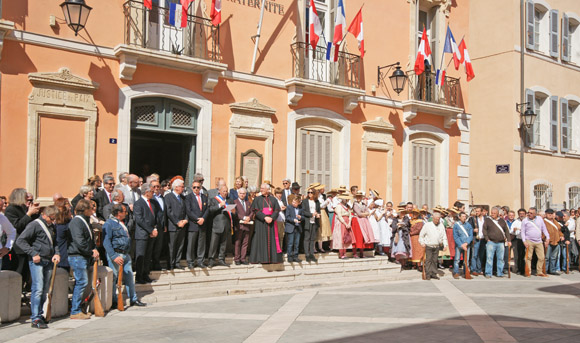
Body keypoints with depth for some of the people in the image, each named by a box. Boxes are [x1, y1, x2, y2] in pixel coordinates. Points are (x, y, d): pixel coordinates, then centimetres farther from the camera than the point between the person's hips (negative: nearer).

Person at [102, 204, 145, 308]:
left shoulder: (122, 223, 17)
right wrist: (114, 256, -22)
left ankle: (133, 299, 18)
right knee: (113, 278, 0)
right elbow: (106, 242, -16)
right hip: (115, 254, -8)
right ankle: (113, 302, 11)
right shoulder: (109, 223, -10)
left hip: (126, 254, 8)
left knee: (129, 277, 10)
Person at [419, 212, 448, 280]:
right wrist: (422, 243, -4)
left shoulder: (441, 225, 6)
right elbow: (421, 235, 3)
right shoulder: (427, 225, -3)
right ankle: (428, 274, 3)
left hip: (437, 246, 3)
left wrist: (445, 244, 1)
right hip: (428, 246, -3)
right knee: (428, 260, -3)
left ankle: (434, 274, 15)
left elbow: (444, 236, 11)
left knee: (435, 260, 8)